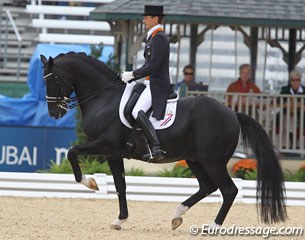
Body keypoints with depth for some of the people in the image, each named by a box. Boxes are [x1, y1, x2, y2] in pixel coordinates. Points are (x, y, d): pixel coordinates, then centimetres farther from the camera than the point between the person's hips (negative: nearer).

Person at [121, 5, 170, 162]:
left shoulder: (159, 38, -13)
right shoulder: (153, 37, 20)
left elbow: (153, 66, -19)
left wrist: (132, 75, -13)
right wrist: (130, 77, 15)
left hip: (157, 85, -11)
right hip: (151, 84, 11)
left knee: (138, 112, -27)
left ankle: (156, 149, -35)